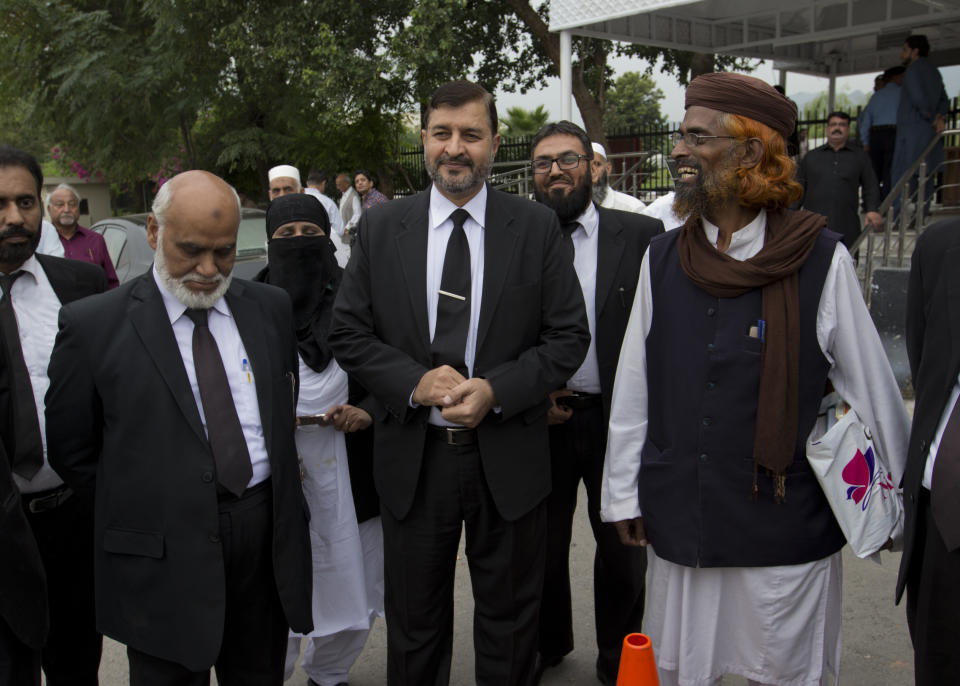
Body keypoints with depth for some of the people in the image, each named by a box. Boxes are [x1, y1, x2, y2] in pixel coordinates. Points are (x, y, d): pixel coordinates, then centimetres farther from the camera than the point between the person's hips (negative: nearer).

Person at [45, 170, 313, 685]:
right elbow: (70, 452, 0)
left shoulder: (270, 307, 5)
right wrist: (138, 503, -1)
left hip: (269, 537, 3)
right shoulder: (93, 325, -6)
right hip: (163, 556, -3)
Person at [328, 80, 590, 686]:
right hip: (412, 458, 1)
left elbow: (569, 335, -4)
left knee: (510, 623, 17)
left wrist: (495, 390, -18)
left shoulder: (537, 227, -3)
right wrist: (414, 383, -16)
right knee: (414, 622, 18)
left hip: (508, 459, -1)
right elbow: (349, 332, 0)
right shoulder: (381, 227, 1)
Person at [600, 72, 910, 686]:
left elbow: (873, 393, -4)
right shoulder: (663, 259, 0)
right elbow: (633, 389, 4)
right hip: (678, 525, 3)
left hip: (787, 527, -3)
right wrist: (623, 495, 7)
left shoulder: (821, 261, -10)